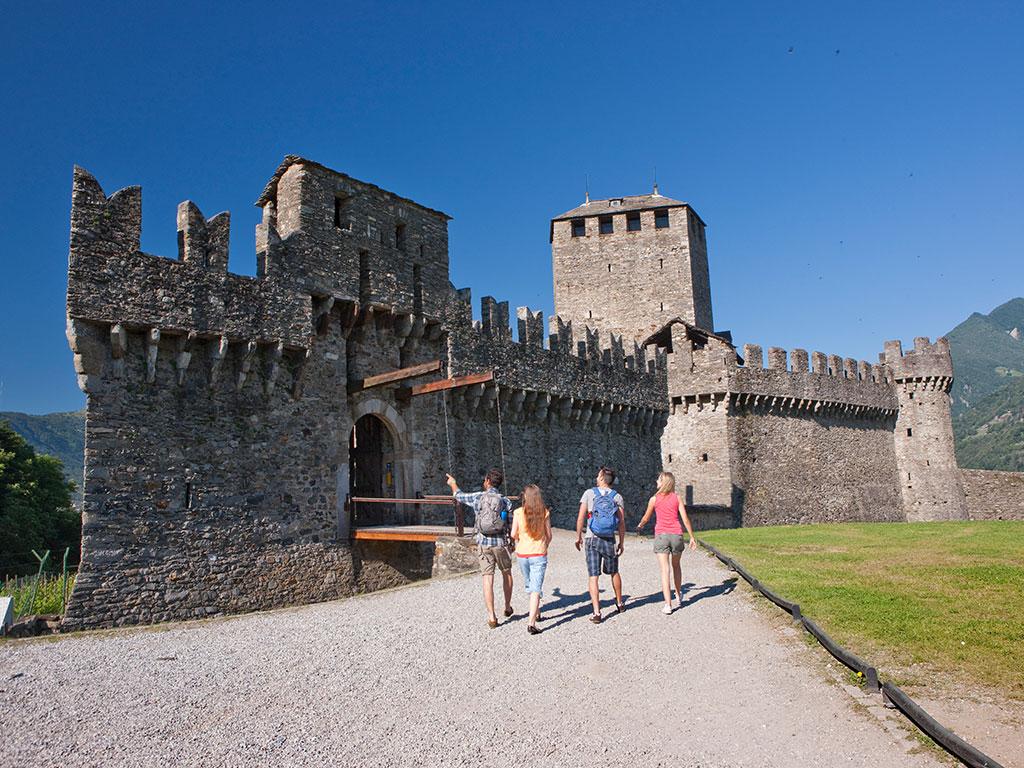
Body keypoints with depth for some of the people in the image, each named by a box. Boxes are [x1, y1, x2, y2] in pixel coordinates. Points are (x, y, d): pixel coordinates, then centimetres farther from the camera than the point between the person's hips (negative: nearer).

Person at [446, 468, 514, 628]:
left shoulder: (478, 497, -2)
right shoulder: (506, 501, -4)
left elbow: (459, 496, 16)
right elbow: (512, 526, -4)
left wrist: (453, 483, 35)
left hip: (483, 544, 0)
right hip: (500, 543, 0)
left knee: (488, 579, 1)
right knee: (506, 573, 22)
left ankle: (491, 617, -3)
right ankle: (507, 608, 33)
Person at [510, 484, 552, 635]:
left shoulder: (518, 512, -7)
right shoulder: (545, 512, -6)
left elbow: (513, 534, -6)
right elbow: (549, 535, 0)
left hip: (522, 554, 1)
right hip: (539, 554, -1)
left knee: (530, 586, 21)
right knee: (536, 589, -2)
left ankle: (536, 614, 37)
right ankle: (531, 623, -13)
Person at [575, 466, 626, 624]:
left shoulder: (589, 494, -2)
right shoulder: (617, 497, 1)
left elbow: (580, 518, -6)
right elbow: (622, 522, -1)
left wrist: (578, 537, 5)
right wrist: (622, 542, 7)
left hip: (592, 539, -2)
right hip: (609, 540, 2)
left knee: (593, 577, -1)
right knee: (614, 572, 22)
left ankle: (596, 612, -7)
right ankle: (620, 603, 37)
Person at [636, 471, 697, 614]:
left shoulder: (654, 499, -1)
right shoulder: (677, 498, 2)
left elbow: (646, 518, 9)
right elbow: (685, 519, -2)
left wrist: (639, 527, 29)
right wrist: (692, 537, 4)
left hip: (661, 535, -2)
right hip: (676, 535, 2)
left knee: (665, 570, -4)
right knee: (676, 566, 24)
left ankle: (668, 605, -9)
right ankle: (679, 595, 41)